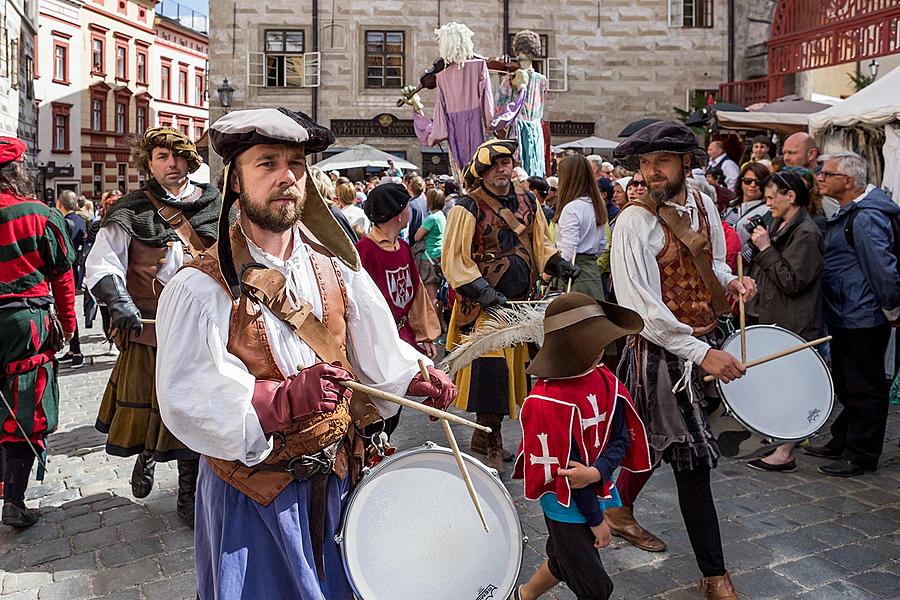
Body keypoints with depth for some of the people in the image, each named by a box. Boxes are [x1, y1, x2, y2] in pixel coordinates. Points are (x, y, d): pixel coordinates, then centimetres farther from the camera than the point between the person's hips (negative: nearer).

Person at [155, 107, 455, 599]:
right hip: (250, 495, -4)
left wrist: (414, 377, -11)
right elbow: (187, 400, -24)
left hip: (335, 480, 5)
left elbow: (373, 344, 7)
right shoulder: (200, 287, -17)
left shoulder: (335, 266, 0)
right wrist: (281, 400, -38)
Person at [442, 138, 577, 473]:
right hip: (484, 307, -6)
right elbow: (454, 261, -12)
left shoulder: (527, 203, 10)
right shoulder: (468, 208, -9)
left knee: (512, 368, 13)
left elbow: (540, 244, 19)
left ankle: (484, 435, 29)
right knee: (489, 372, -8)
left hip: (521, 304, 7)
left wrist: (558, 264, 0)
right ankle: (491, 446, 6)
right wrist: (482, 291, -22)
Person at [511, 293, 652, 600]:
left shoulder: (604, 379, -5)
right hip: (567, 505, -7)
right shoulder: (550, 401, -26)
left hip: (595, 490, 7)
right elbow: (565, 467, -21)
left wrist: (597, 472, -24)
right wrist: (595, 519, -12)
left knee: (566, 560, 26)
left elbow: (620, 439, -5)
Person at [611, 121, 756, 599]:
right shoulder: (634, 223, -17)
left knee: (655, 441, 21)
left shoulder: (704, 206, 5)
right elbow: (641, 308, -23)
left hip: (701, 342, 7)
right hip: (661, 352, -7)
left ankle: (620, 514, 46)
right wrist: (701, 353, -26)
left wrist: (731, 281, -1)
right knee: (694, 457, -2)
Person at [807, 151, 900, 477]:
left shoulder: (865, 218, -22)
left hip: (862, 319, -11)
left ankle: (861, 455, 12)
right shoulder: (849, 213, 12)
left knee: (864, 388, 1)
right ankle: (842, 442, 33)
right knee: (848, 384, 20)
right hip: (846, 316, 11)